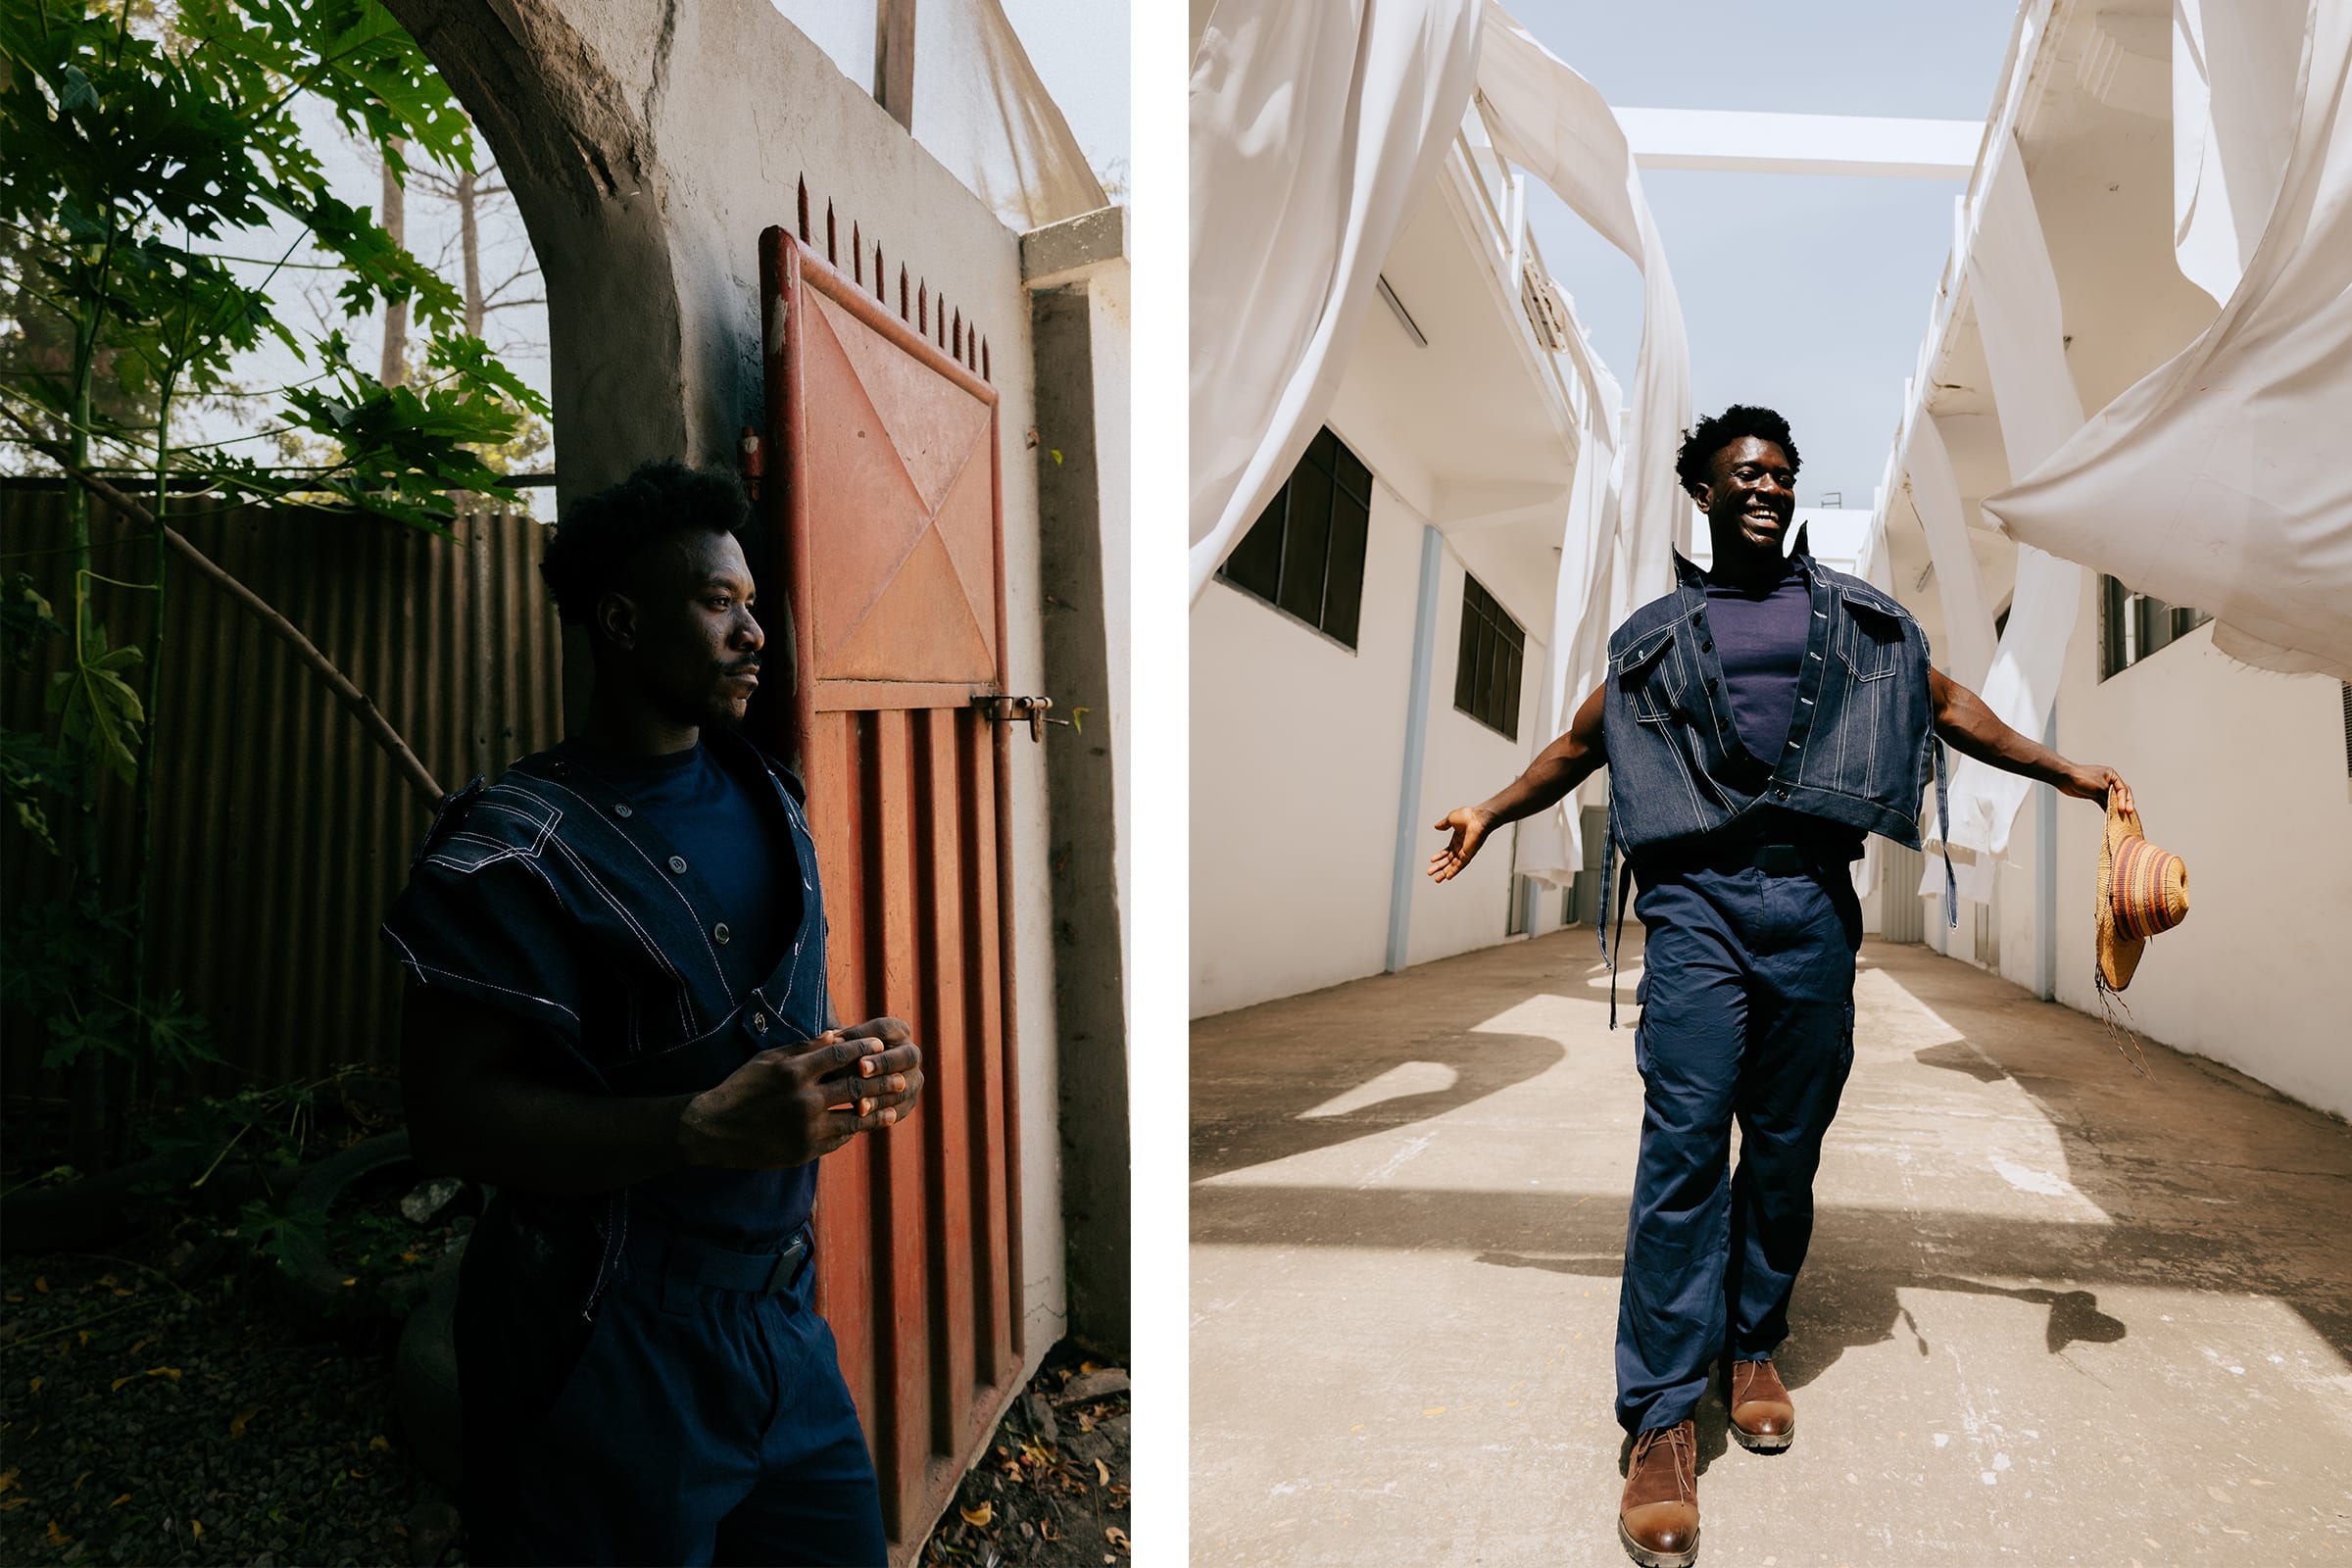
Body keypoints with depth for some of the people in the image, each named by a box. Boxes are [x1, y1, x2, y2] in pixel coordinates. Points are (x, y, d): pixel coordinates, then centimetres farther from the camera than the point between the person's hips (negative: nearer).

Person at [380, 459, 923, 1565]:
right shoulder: (514, 845, -14)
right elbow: (450, 1118, -18)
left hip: (781, 1309, 7)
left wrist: (869, 1059, -6)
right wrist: (708, 1129, -29)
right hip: (608, 1349, -6)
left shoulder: (769, 798, 8)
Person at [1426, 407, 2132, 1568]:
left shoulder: (1857, 617, 18)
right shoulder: (1657, 632, 16)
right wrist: (1491, 811, 22)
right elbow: (1582, 743, 25)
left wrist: (2062, 771, 23)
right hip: (1696, 897, -2)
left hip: (1813, 902, 2)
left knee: (1786, 1144, 6)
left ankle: (1755, 1346, 24)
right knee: (1685, 1142, -10)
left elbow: (1945, 704, 26)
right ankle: (1663, 1417, -7)